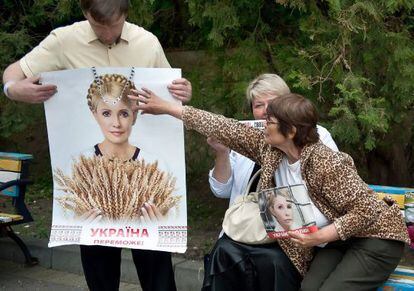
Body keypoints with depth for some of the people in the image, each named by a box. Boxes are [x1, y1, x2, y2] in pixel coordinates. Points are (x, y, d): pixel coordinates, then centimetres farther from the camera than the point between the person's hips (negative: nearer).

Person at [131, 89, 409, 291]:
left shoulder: (326, 163, -28)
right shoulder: (269, 148, -6)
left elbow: (366, 211, -25)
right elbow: (226, 129, -4)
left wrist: (319, 237, -28)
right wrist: (168, 108, -2)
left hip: (373, 237, -6)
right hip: (333, 241, 6)